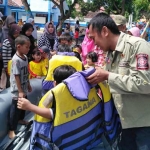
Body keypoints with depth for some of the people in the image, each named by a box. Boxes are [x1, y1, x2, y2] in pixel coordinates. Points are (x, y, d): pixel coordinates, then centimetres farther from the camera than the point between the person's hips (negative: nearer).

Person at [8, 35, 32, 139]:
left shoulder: (25, 57, 3)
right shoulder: (16, 60, -24)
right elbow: (16, 76, -23)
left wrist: (28, 85, 19)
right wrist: (20, 91, -22)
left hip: (24, 88, 8)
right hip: (17, 91, -8)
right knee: (15, 109, 0)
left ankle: (20, 119, 49)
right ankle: (12, 130, 11)